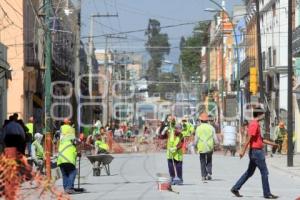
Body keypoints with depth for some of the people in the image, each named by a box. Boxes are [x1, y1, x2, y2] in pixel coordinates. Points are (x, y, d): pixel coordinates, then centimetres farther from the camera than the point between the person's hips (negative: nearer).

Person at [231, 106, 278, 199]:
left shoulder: (255, 124, 16)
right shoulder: (254, 124, -16)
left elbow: (260, 139, 23)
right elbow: (249, 138, -22)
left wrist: (272, 143, 22)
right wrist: (243, 151, -25)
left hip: (255, 152, 10)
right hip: (257, 152, -10)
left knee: (249, 172, 13)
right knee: (264, 172, -3)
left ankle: (235, 188, 13)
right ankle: (267, 193, 3)